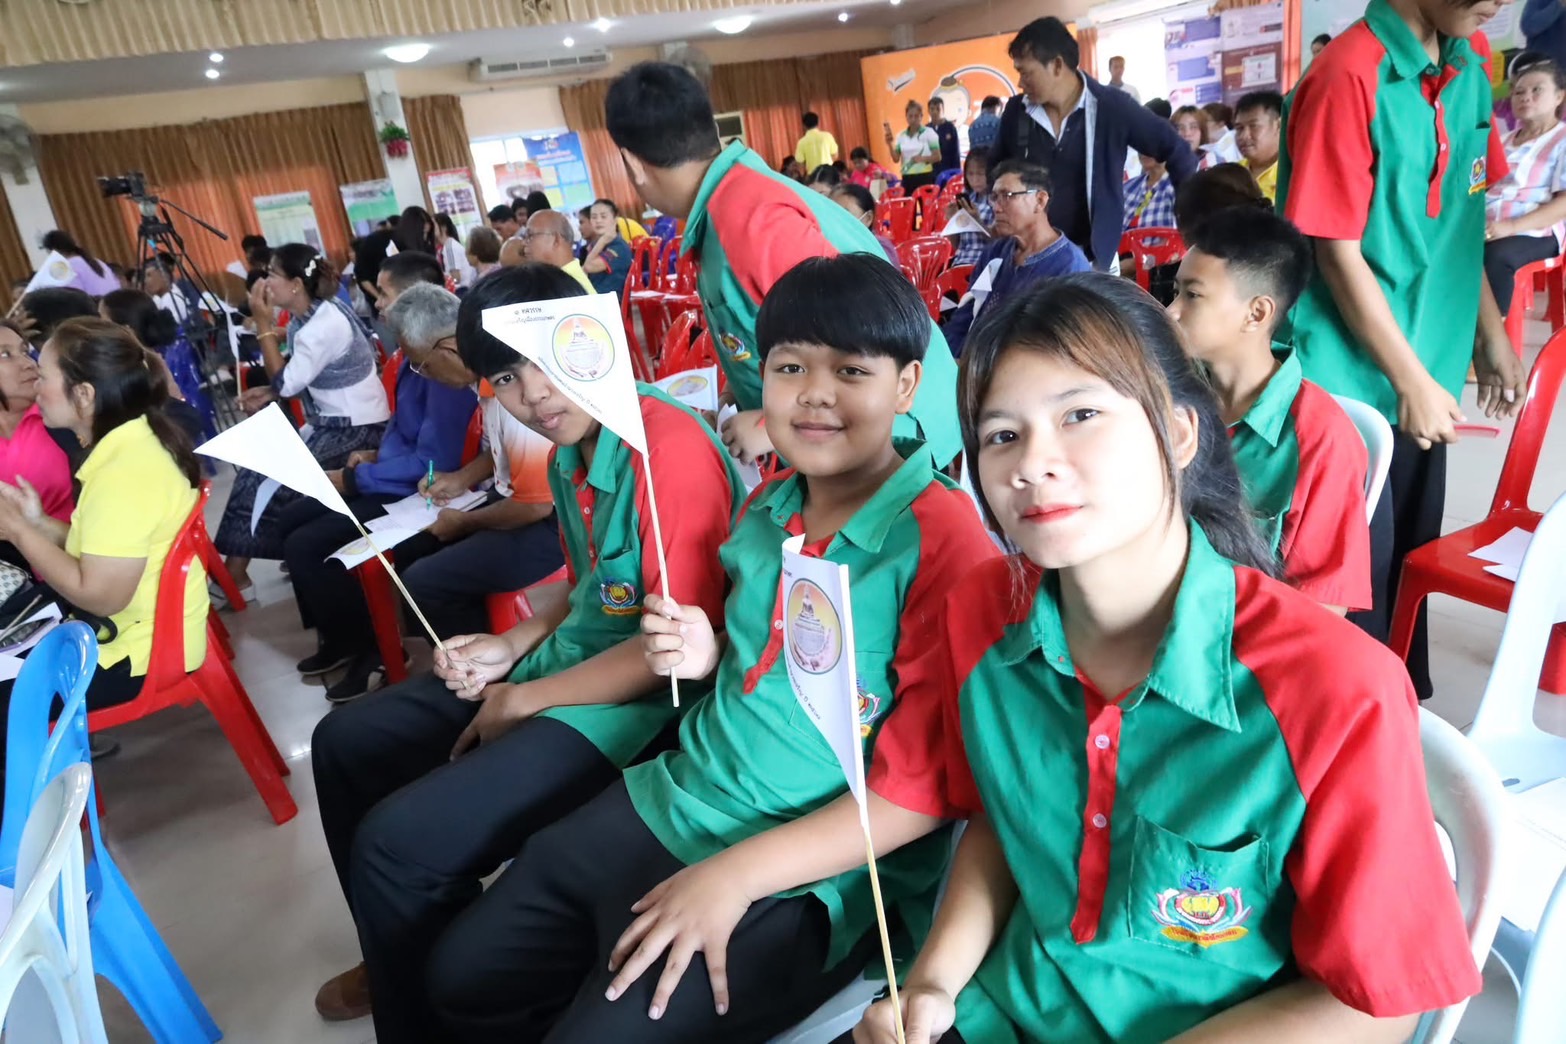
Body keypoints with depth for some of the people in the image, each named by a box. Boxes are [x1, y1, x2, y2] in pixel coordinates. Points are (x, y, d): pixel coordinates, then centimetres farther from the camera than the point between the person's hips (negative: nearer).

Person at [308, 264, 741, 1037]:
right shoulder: (568, 455, 5)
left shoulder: (671, 449, -24)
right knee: (345, 742, 16)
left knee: (397, 840, -19)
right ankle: (402, 957, 37)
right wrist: (513, 646, 2)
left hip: (638, 706, -10)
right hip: (562, 663, 10)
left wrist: (525, 701, -14)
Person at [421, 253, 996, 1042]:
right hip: (669, 801, 7)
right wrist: (708, 658, -4)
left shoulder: (946, 541, -19)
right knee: (462, 981, 13)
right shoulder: (765, 508, 4)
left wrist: (738, 871, -21)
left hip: (804, 879, -7)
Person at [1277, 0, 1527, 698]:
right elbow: (1339, 254, -17)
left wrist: (1490, 335, 13)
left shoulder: (1471, 64, 6)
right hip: (1352, 377, -7)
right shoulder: (1350, 78, -18)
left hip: (1428, 365, 7)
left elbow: (1458, 221, 15)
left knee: (1411, 552, 18)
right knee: (1358, 563, 3)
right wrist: (1414, 381, -12)